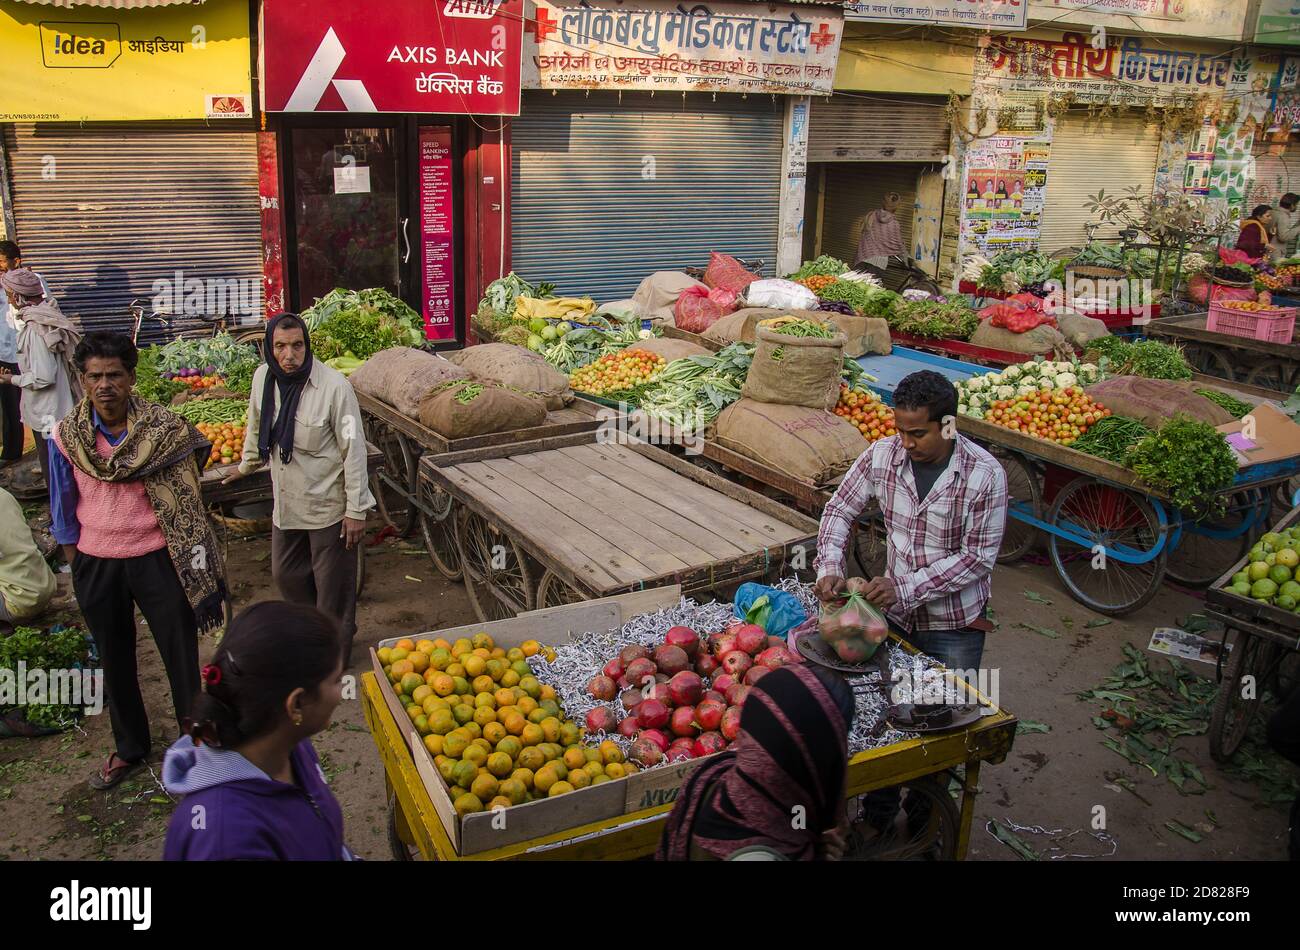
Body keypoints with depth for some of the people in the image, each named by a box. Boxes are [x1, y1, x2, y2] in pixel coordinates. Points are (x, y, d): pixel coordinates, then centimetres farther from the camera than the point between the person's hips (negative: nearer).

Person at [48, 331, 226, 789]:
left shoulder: (165, 429, -13)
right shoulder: (66, 435, -7)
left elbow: (185, 500, -6)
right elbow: (64, 507, 5)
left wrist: (194, 565, -6)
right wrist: (74, 563, 9)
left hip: (155, 558, -2)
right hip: (96, 564, 3)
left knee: (182, 656, 3)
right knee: (115, 661, 17)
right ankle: (129, 749, 36)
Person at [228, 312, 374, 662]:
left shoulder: (334, 386, -21)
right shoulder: (263, 378, -4)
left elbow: (354, 449, -17)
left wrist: (356, 510, -16)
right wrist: (247, 465, 31)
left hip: (328, 505, -6)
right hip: (286, 502, 6)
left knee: (332, 583, 7)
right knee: (285, 574, 20)